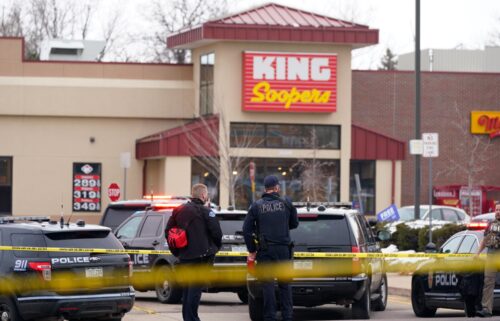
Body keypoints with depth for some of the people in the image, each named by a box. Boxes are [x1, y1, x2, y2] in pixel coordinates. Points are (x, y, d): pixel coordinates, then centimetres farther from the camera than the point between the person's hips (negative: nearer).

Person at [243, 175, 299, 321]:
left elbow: (247, 229, -3)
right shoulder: (286, 204, 1)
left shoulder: (256, 206, 0)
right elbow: (294, 223, 12)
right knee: (284, 284, 8)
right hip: (283, 248, 1)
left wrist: (251, 251, 4)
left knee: (268, 284, 1)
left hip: (265, 250, -1)